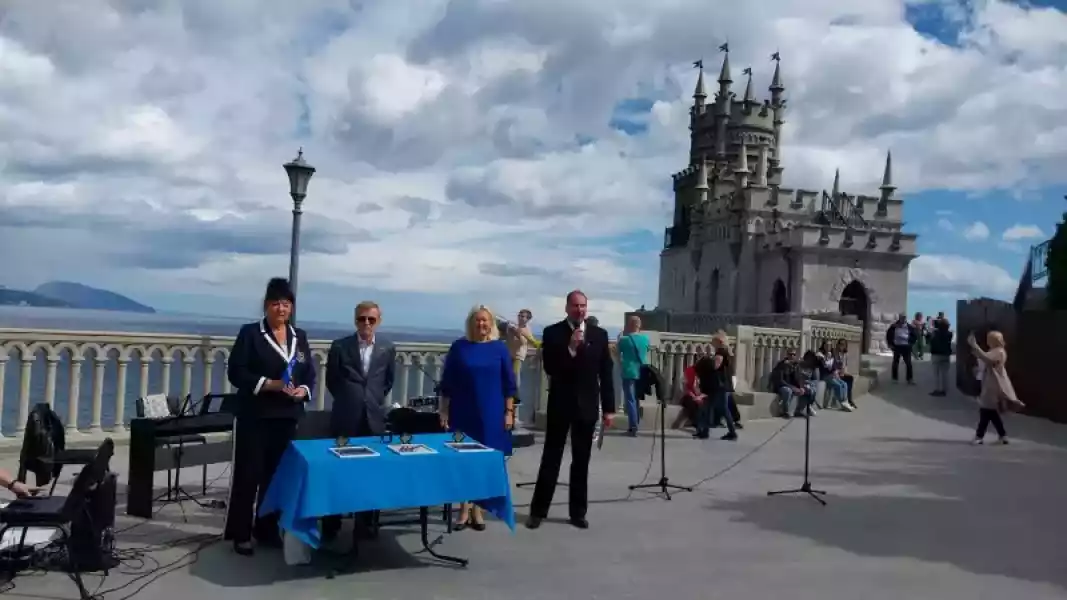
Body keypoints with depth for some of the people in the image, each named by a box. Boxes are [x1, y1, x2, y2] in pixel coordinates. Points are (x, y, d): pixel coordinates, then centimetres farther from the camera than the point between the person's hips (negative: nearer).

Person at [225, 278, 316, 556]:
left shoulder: (300, 336, 12)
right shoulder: (250, 333, -2)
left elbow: (310, 374, 13)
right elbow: (236, 372, -9)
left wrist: (303, 390, -9)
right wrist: (269, 384, -19)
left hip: (287, 417, 4)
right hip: (254, 416, -4)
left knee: (276, 474, 10)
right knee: (247, 474, 1)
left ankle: (267, 528, 21)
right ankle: (240, 533, 10)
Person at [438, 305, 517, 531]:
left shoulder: (500, 348, 1)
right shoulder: (459, 347, 0)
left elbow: (508, 383, 3)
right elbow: (446, 383, 2)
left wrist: (509, 412, -2)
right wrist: (444, 411, -2)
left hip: (491, 414, 0)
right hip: (463, 413, 0)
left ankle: (477, 510, 16)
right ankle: (464, 509, 14)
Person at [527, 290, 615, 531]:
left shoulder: (599, 335, 5)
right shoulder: (552, 333, -3)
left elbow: (606, 373, 5)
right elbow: (550, 368, -12)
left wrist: (609, 408, 2)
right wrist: (571, 348, -23)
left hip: (587, 405, 2)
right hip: (560, 404, -2)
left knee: (581, 461, 9)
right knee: (551, 458, 4)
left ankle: (578, 512, 18)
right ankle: (538, 510, 12)